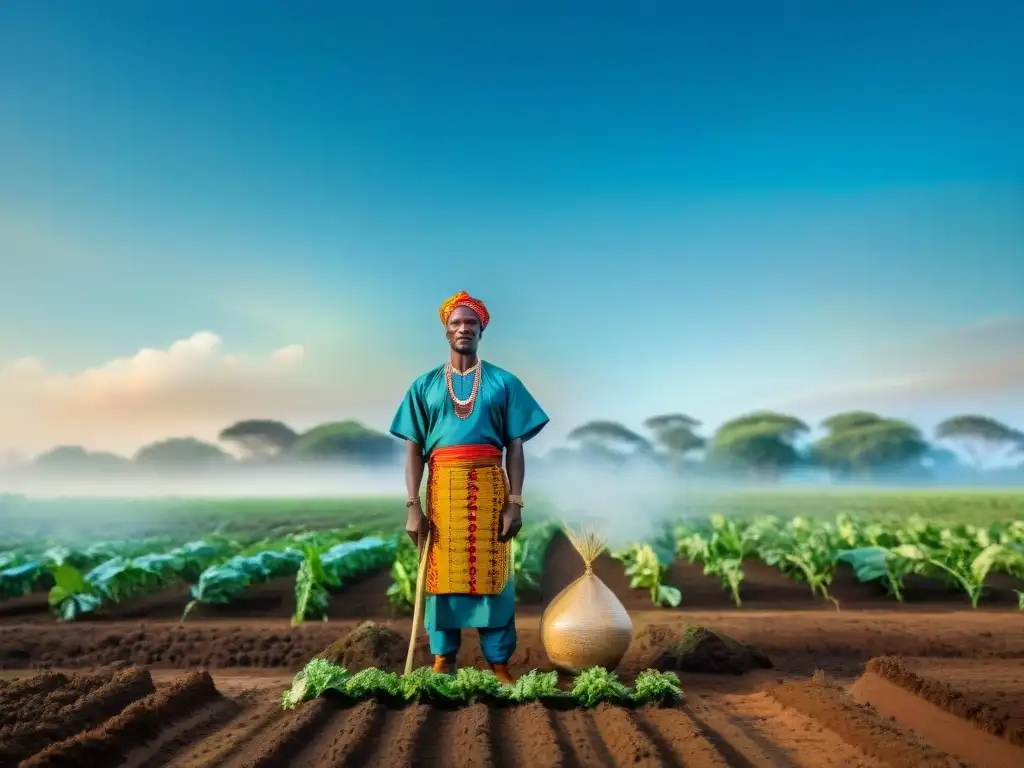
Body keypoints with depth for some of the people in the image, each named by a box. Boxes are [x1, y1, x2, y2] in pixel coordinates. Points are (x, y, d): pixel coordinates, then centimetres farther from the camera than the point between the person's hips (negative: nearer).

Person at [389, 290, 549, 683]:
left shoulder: (503, 383, 8)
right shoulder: (425, 385, 10)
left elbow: (515, 447, 4)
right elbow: (414, 449, 5)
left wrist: (515, 503, -5)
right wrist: (413, 506, -4)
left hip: (489, 487, -1)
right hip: (443, 487, 1)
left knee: (492, 574, 1)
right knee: (442, 573, 4)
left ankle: (499, 663, 9)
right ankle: (442, 661, 14)